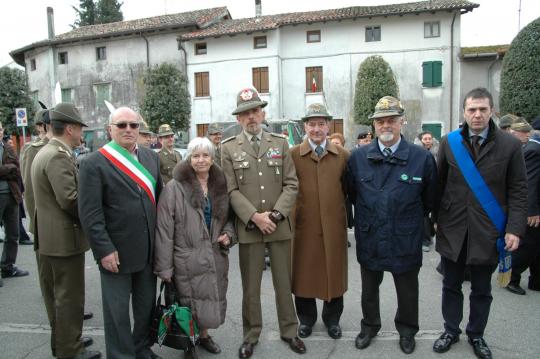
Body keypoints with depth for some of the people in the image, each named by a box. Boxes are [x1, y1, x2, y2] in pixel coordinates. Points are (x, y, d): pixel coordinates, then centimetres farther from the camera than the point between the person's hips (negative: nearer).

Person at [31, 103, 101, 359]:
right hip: (65, 238, -10)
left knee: (56, 294, 20)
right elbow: (69, 199, -25)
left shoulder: (44, 152, 12)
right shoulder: (59, 156, -20)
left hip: (47, 237, 10)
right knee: (69, 296, 3)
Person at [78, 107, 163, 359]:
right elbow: (89, 213, -14)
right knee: (118, 311, 10)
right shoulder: (94, 163, -10)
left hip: (149, 249, 6)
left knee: (147, 305, 18)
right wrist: (104, 249, -17)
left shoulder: (151, 157, 7)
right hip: (116, 251, -5)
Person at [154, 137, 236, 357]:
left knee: (212, 302, 15)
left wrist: (228, 233, -4)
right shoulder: (175, 188, -11)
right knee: (191, 304, 4)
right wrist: (164, 267, -12)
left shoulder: (220, 186, 4)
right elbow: (164, 229, -11)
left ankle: (204, 335, 40)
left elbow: (228, 217, 17)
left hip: (216, 256, 5)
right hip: (188, 259, -5)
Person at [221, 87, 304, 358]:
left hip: (280, 225, 2)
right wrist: (254, 217, -15)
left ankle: (289, 331, 31)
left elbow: (291, 184, 1)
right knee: (250, 287, 10)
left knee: (284, 283, 13)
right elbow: (231, 190, -5)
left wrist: (276, 214, -12)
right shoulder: (229, 148, 2)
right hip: (248, 227, -1)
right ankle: (251, 335, 28)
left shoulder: (280, 143, 6)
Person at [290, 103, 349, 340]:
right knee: (304, 273, 11)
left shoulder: (343, 155, 4)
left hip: (334, 225, 1)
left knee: (334, 272, 13)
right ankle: (306, 318, 32)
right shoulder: (293, 155, 0)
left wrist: (349, 216, 4)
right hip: (303, 225, -1)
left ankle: (332, 318, 34)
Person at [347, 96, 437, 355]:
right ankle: (369, 326, 43)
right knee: (369, 288, 20)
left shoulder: (422, 158, -10)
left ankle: (407, 330, 43)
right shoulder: (358, 157, -5)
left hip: (406, 240, -1)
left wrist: (411, 221, 9)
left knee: (407, 290, 18)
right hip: (369, 239, 2)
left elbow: (429, 199, 3)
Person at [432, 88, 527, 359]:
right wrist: (435, 217, 4)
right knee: (451, 286, 14)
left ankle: (476, 335, 35)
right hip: (452, 229, 1)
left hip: (487, 232, -1)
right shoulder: (448, 142, 1)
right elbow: (439, 184, 5)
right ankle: (451, 331, 33)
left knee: (481, 290, 15)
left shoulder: (510, 145, -2)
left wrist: (514, 229, -9)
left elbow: (517, 191, -2)